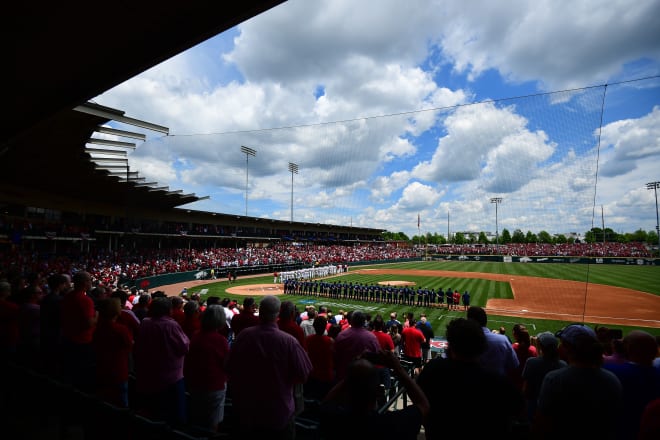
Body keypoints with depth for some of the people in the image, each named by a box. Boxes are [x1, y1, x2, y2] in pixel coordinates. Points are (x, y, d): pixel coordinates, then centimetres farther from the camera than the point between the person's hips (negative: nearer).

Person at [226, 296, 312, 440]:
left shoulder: (244, 335, -15)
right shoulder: (289, 341, -26)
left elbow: (231, 369, -1)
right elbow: (303, 375, -15)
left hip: (247, 411, 3)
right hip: (280, 413, -3)